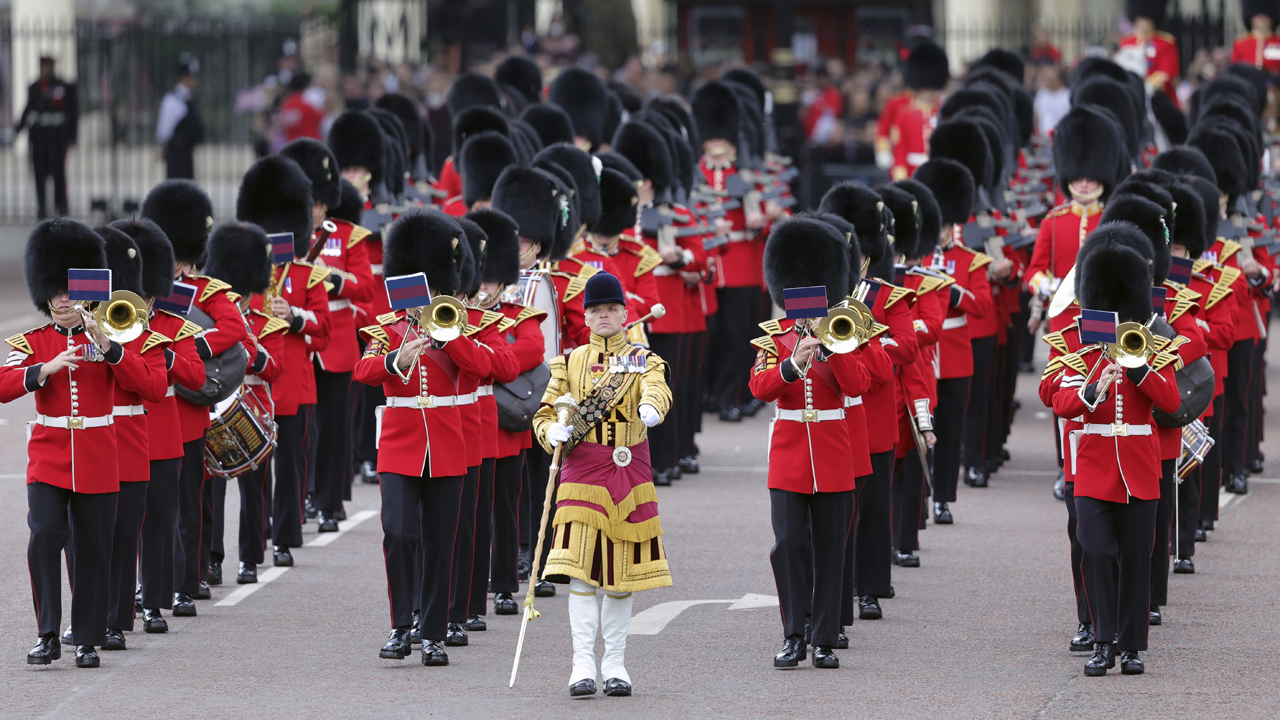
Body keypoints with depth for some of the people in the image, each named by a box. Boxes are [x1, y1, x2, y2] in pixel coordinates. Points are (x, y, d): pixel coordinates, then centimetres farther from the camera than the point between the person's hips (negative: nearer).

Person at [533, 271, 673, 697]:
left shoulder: (644, 361, 6)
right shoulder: (570, 363, 10)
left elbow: (657, 388, -16)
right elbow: (544, 414, 9)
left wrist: (651, 408, -40)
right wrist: (554, 434, -15)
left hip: (630, 475, 1)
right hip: (582, 473, 0)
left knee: (623, 574, 5)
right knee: (580, 572, -11)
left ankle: (615, 665, 13)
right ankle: (583, 665, -13)